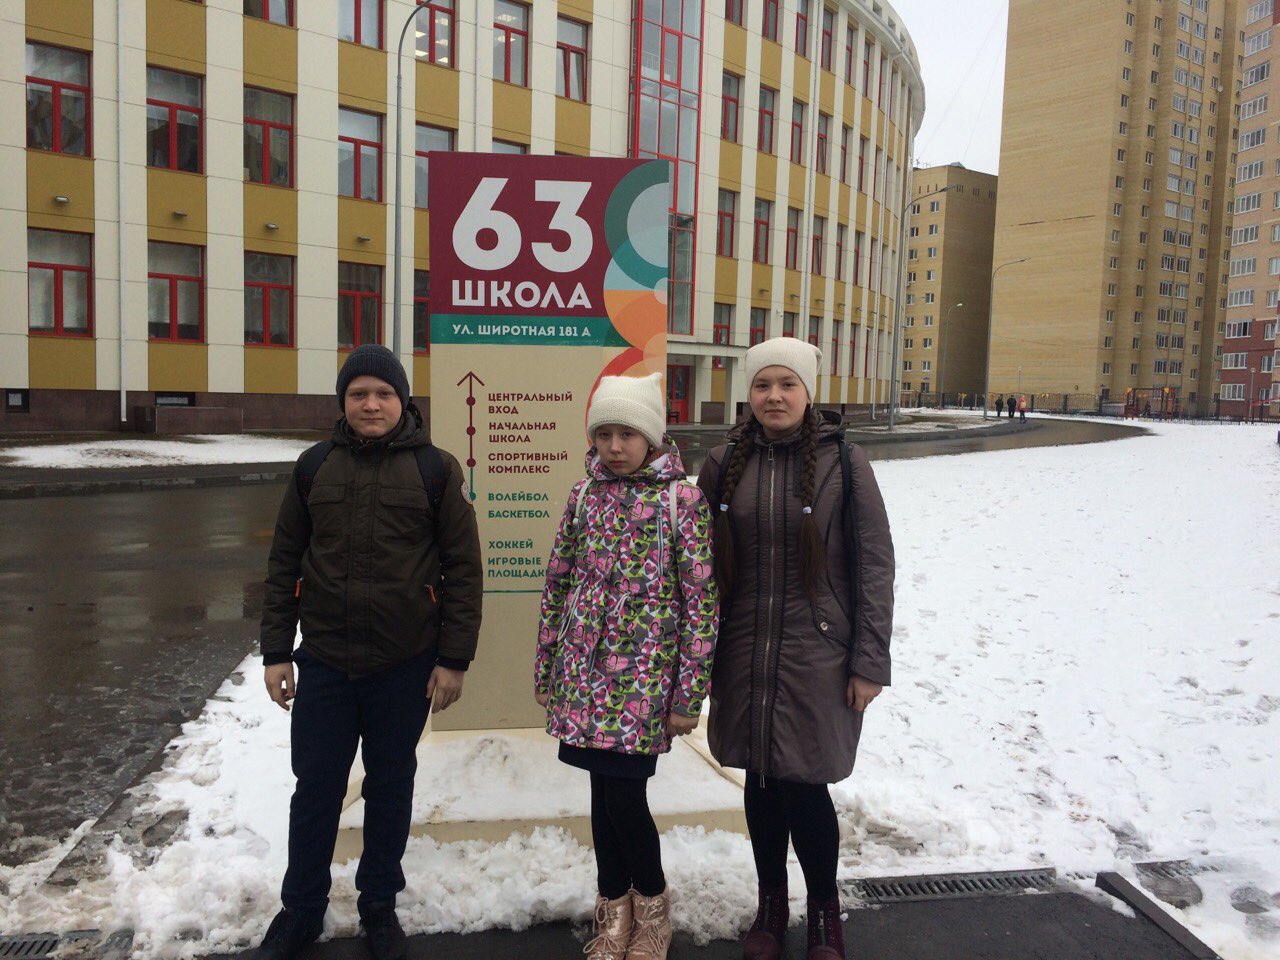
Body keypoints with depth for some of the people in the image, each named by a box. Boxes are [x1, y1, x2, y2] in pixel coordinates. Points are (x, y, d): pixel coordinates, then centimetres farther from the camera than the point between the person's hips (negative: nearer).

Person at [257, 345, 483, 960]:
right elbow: (285, 563, 7)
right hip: (324, 662, 2)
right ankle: (301, 909, 34)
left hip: (406, 666, -1)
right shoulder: (315, 466, 2)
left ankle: (379, 903, 34)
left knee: (390, 786, 14)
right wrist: (276, 651, 4)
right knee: (315, 790, 13)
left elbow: (464, 569, -4)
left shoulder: (435, 469, -5)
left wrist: (453, 659, -7)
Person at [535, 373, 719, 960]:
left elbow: (702, 600, -7)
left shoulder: (681, 498, -6)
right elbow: (557, 582, 11)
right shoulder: (584, 493, 6)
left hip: (643, 673, -4)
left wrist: (689, 695, -8)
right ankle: (614, 909, 33)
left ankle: (651, 904, 27)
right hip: (586, 670, 4)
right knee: (605, 791, 12)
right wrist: (545, 667, 12)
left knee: (623, 792, -2)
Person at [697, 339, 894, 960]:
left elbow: (875, 564, -4)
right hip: (744, 655, 3)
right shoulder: (724, 465, 3)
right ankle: (771, 904, 36)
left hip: (818, 656, -3)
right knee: (761, 782, 14)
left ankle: (824, 910, 29)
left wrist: (869, 660, -6)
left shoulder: (843, 461, -5)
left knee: (804, 786, 1)